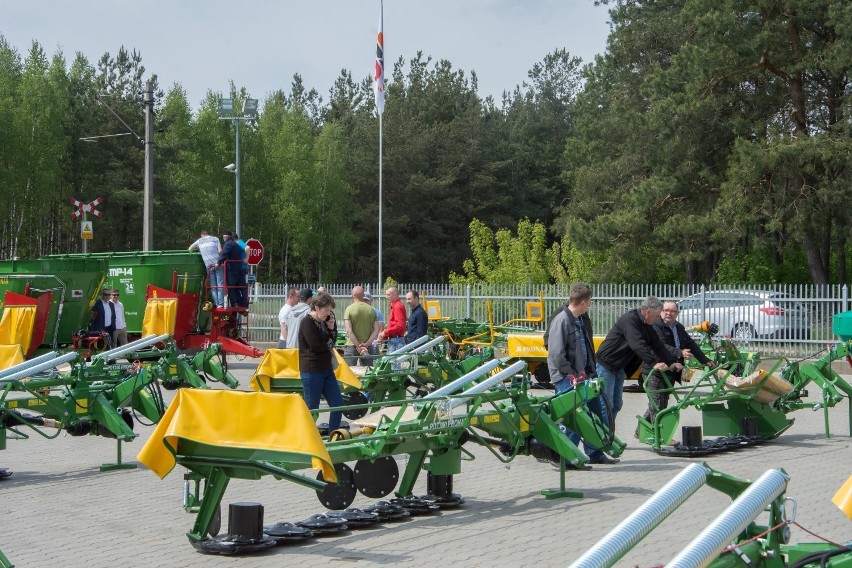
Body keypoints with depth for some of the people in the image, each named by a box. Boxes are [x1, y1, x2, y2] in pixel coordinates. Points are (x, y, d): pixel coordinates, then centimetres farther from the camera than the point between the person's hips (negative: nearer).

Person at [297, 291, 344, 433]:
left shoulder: (322, 322, 13)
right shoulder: (307, 322, -14)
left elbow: (332, 341, 13)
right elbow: (315, 346, -23)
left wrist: (332, 327, -3)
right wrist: (329, 344, -4)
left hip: (326, 369, 9)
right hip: (311, 371, -9)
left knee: (338, 403, 9)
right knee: (312, 408, -1)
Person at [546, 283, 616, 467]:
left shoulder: (582, 320, 12)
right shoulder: (561, 320, -17)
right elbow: (556, 353, -22)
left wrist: (589, 371, 10)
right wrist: (571, 375, -18)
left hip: (582, 375, 9)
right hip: (566, 378, -9)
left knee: (595, 412, 13)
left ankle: (595, 453, 26)